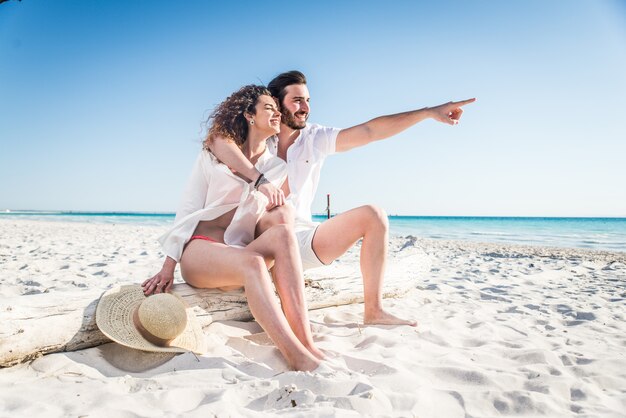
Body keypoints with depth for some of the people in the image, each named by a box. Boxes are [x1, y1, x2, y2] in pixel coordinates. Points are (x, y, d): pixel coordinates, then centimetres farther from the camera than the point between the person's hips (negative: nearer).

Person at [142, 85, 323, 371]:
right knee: (252, 262, -37)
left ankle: (307, 344, -39)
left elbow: (280, 218, 19)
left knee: (283, 232, -31)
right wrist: (169, 265, -6)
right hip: (199, 248, -3)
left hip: (243, 250, 3)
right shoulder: (214, 154, 8)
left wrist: (278, 208, -5)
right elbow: (188, 209, 3)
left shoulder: (278, 168, 16)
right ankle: (298, 358, -46)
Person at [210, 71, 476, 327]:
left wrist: (428, 112, -13)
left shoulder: (315, 138, 6)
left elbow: (370, 131, -4)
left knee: (373, 215, -10)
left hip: (302, 238, 4)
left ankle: (373, 310, -11)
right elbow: (219, 141, -23)